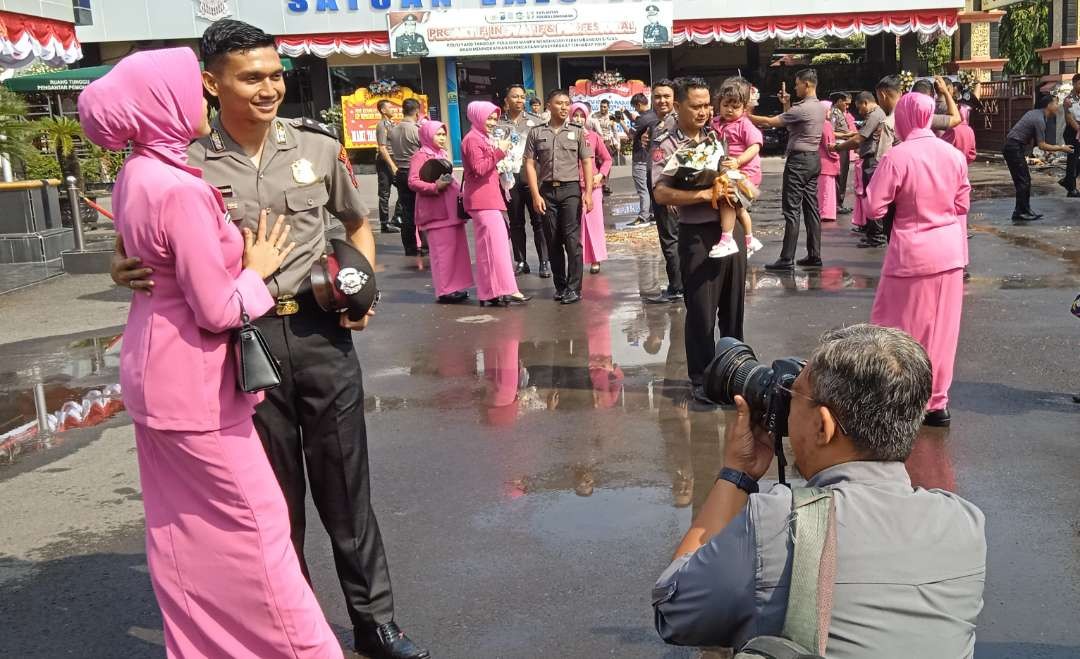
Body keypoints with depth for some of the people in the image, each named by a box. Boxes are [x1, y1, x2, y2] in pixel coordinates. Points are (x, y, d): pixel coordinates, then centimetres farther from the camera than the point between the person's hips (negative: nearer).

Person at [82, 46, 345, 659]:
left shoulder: (137, 175, 5)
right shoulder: (182, 190, -24)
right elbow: (217, 310, -23)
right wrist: (257, 269, -6)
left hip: (158, 373, 10)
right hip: (192, 380, -10)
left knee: (183, 528, 19)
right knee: (255, 525, 2)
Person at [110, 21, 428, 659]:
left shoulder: (319, 146, 1)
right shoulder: (189, 165, -3)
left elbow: (358, 223, 17)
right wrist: (125, 269, -13)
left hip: (321, 332, 1)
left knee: (345, 486, 10)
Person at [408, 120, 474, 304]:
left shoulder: (443, 154, 21)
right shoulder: (421, 156, -5)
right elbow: (413, 182, -14)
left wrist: (459, 192, 16)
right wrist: (435, 187, -23)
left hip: (451, 209, 9)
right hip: (436, 211, -8)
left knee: (457, 248, 8)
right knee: (443, 250, -8)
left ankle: (456, 287, 16)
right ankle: (444, 291, -3)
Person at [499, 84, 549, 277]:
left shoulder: (535, 121, 7)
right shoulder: (498, 123, 8)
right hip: (509, 177, 1)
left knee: (538, 221, -2)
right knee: (515, 222, 7)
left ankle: (543, 263, 2)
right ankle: (520, 262, 14)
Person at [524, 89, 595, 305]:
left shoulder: (577, 132, 7)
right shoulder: (536, 133, 7)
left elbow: (587, 162, 5)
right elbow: (530, 164, 4)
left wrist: (588, 192, -4)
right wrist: (536, 195, -5)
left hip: (571, 189, -1)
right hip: (547, 190, 1)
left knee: (572, 239, -6)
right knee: (553, 241, 5)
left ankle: (574, 288, -4)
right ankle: (560, 286, 15)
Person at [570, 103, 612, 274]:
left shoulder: (593, 136, 3)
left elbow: (607, 159, 7)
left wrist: (601, 175, -5)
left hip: (592, 184, 1)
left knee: (594, 221, 3)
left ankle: (595, 260, 11)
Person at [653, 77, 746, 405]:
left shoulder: (716, 134, 9)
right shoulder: (666, 144, -8)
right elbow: (660, 193, -20)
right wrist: (705, 194, -25)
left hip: (732, 227, 5)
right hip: (698, 234, -5)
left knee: (734, 304, 14)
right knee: (701, 310, 2)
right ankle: (701, 379, 15)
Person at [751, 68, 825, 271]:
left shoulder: (803, 108, -17)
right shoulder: (819, 107, 12)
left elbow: (771, 122, -15)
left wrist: (748, 117, -5)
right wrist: (787, 104, 18)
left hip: (799, 160, -9)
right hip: (814, 158, 9)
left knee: (792, 210, -9)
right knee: (811, 208, 10)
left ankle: (787, 260, -10)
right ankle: (814, 256, 13)